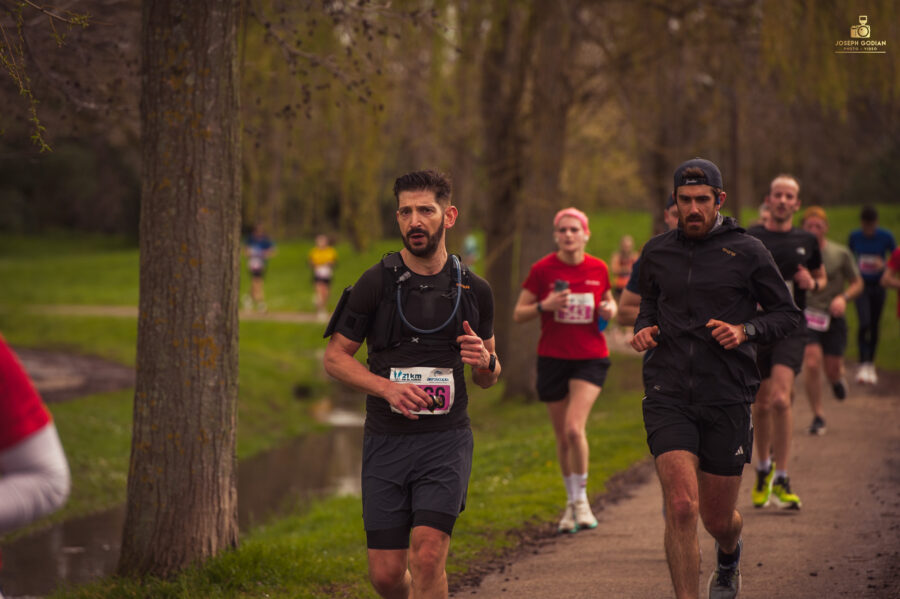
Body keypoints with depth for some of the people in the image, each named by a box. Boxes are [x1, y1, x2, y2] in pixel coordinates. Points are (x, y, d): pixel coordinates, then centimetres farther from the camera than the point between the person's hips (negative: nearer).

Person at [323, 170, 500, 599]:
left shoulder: (474, 290, 6)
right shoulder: (376, 283, -1)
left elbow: (488, 380, 17)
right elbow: (335, 356, 3)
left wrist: (486, 361, -7)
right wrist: (386, 387, -13)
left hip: (446, 439, 0)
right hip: (386, 439, 0)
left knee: (427, 554, -19)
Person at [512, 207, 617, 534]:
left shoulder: (598, 269, 1)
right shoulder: (542, 269, -4)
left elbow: (608, 300, 19)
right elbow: (518, 314, 0)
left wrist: (610, 310, -4)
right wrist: (545, 306, -18)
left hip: (591, 358, -1)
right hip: (553, 358, 1)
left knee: (575, 428, -18)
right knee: (563, 438, 8)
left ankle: (582, 499, 0)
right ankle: (571, 502, 27)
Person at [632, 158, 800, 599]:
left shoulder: (747, 252, -1)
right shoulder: (656, 253, 8)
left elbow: (787, 314, 5)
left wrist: (745, 331, -13)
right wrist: (643, 328, 4)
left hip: (727, 399, -1)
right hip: (668, 396, 1)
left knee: (718, 518, 11)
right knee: (681, 507, -18)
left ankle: (729, 555, 48)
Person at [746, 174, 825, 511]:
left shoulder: (806, 241, 8)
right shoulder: (748, 239, 2)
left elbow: (821, 277, 21)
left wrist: (813, 283, -2)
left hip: (791, 328, 0)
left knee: (780, 399, -17)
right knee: (762, 404, 7)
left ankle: (780, 479, -10)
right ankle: (763, 468, 32)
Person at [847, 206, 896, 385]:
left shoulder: (886, 237, -9)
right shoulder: (854, 236, -7)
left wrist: (883, 265, -20)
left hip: (878, 287, 1)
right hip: (861, 287, -1)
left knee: (874, 327, 8)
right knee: (864, 324, -18)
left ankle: (871, 365, 24)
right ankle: (863, 365, -17)